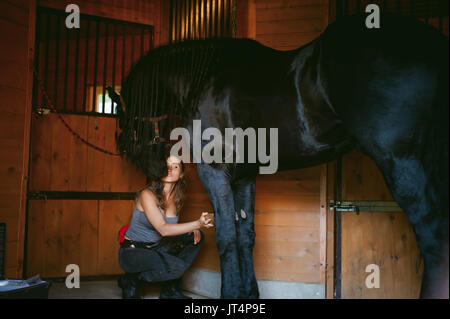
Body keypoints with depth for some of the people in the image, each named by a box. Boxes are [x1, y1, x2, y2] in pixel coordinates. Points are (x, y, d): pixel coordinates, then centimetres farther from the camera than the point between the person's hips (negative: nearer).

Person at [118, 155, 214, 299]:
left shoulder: (176, 198, 2)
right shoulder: (147, 194, -19)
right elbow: (163, 229, -29)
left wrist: (193, 229, -7)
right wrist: (197, 224, -37)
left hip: (155, 249, 8)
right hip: (132, 251, -8)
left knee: (196, 236, 0)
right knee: (177, 266, -28)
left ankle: (170, 290, 4)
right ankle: (130, 280, -4)